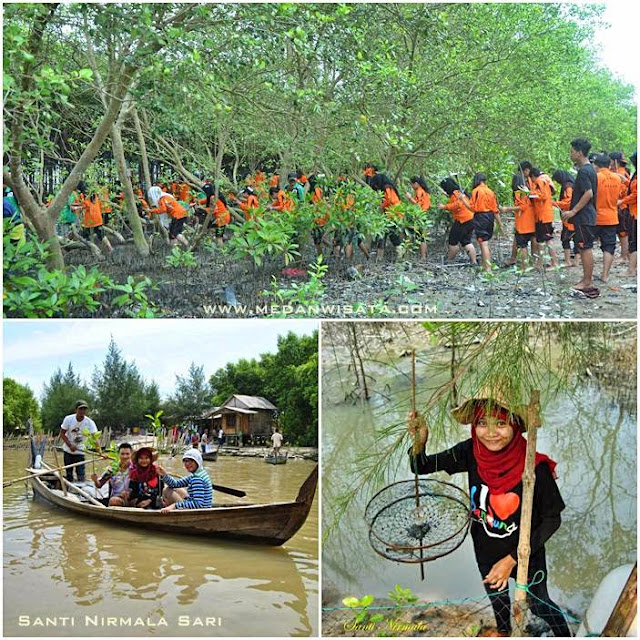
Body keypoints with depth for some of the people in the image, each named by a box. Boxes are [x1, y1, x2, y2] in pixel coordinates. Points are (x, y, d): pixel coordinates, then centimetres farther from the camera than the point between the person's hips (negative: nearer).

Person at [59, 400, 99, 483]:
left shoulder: (90, 422, -16)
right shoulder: (68, 419, -13)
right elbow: (62, 433, -6)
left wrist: (99, 450, -39)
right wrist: (70, 445, -19)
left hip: (80, 452, -2)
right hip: (68, 451, 2)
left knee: (81, 475, -10)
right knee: (68, 474, 12)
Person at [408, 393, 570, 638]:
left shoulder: (535, 468, -33)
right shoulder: (471, 452, -23)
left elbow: (552, 520, -21)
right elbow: (420, 467, -16)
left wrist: (512, 559, -22)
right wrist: (419, 442, -39)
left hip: (525, 554, -4)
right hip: (485, 550, 4)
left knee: (538, 605, 22)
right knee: (495, 593, 32)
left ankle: (565, 635, 55)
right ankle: (504, 630, 64)